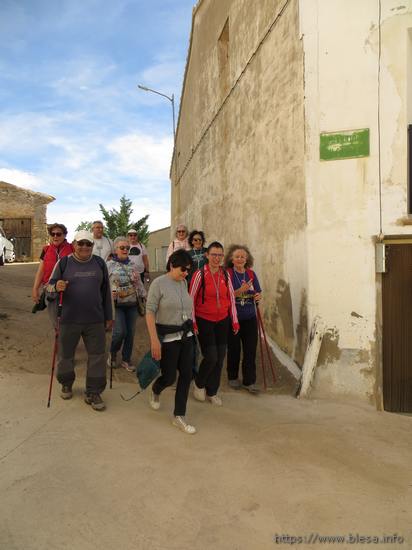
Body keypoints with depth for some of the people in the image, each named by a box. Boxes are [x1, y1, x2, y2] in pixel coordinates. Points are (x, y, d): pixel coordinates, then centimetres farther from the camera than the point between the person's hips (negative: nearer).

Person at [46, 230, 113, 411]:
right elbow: (49, 287, -2)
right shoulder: (64, 263, -3)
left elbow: (106, 291, 10)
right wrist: (56, 287, -26)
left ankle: (93, 393, 19)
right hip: (69, 319, -1)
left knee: (97, 356, 4)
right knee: (65, 355, 14)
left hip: (95, 320, 2)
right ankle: (66, 384, 40)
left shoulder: (99, 263, 4)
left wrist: (109, 316, 12)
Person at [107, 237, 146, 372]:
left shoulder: (132, 264, 9)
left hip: (132, 303, 4)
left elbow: (139, 282, 14)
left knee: (130, 333, 6)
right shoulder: (109, 265, -4)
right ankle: (112, 353, 19)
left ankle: (126, 359, 22)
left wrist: (145, 296, 12)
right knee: (120, 332, -11)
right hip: (117, 304, -4)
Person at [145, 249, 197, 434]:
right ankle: (155, 391, 40)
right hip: (167, 337, -6)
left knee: (186, 375, 4)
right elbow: (150, 312, -15)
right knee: (169, 377, 3)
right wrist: (154, 340, -19)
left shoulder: (184, 283, 6)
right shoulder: (158, 283, -12)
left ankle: (179, 417, 18)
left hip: (186, 335, 6)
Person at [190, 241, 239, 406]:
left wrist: (234, 320, 9)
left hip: (222, 321, 5)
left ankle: (212, 392, 26)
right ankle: (198, 384, 22)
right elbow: (191, 299, -7)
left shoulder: (225, 275, 2)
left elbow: (231, 298, 9)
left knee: (220, 358, 8)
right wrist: (192, 322, -8)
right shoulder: (200, 274, -11)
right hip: (204, 321, -4)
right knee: (211, 357, -8)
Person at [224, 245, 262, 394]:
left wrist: (258, 296, -10)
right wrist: (240, 291, -26)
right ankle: (233, 378, 28)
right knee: (234, 349, 9)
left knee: (250, 350, 3)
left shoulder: (251, 273, 5)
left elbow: (258, 292, 13)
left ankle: (249, 381, 14)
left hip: (250, 318, 3)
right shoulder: (227, 274, -8)